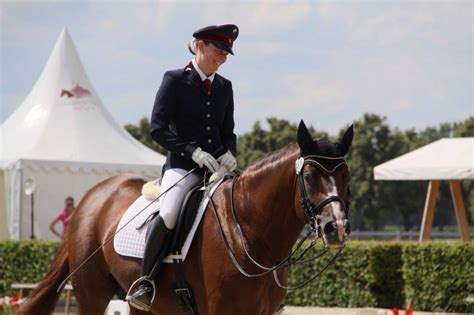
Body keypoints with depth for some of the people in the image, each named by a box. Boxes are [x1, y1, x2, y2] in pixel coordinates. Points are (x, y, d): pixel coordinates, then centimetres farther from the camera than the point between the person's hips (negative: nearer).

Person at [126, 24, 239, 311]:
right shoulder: (174, 80, -1)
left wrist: (229, 154, -4)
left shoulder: (224, 87, 15)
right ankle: (146, 281, -15)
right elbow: (157, 128, -8)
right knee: (168, 216, -32)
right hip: (182, 166, -6)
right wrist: (193, 151, -20)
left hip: (217, 166, 6)